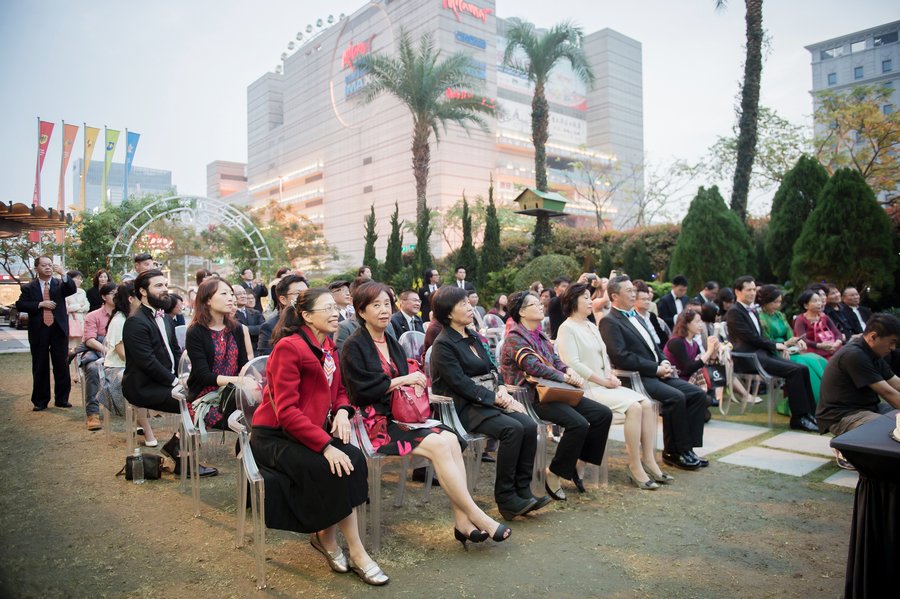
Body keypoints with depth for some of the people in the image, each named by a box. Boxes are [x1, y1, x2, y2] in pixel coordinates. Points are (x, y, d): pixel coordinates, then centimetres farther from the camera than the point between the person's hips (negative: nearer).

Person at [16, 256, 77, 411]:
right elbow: (20, 305, -2)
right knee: (40, 368, 6)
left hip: (58, 330, 0)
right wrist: (40, 304, -13)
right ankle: (40, 401, 16)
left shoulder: (60, 284, 8)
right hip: (39, 331, 0)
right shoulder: (29, 288, 6)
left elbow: (72, 290, -12)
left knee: (62, 366, 4)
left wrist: (63, 274, -24)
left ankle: (62, 399, 14)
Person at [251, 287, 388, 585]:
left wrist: (342, 411, -8)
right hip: (275, 436, -7)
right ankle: (355, 552, -11)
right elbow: (286, 411, -23)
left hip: (310, 431, 7)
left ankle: (326, 537, -3)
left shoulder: (328, 348, 6)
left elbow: (339, 390, 16)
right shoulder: (289, 348, -18)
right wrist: (326, 446, -29)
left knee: (353, 458, -21)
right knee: (334, 467, -27)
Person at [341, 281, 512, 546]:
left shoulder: (391, 343, 18)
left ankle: (462, 521, -20)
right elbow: (362, 389, -15)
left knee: (452, 439, -19)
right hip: (375, 422, -7)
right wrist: (402, 380, -11)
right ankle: (476, 515, -18)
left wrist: (415, 385, -4)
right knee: (438, 445, -25)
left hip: (399, 415, 7)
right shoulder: (353, 346, -4)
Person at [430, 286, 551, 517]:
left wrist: (502, 389, -3)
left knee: (529, 425, -17)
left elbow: (493, 368, 18)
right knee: (512, 428, -28)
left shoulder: (474, 336, 17)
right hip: (464, 407, -7)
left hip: (489, 400, 7)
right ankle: (505, 498, -17)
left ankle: (523, 490, -8)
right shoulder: (443, 345, -7)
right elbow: (461, 383, -15)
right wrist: (495, 398, -16)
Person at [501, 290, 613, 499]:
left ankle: (576, 464, 6)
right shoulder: (515, 338, -9)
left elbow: (556, 360, 16)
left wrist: (569, 371, -6)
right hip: (531, 397, -9)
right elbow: (535, 368, -21)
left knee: (603, 414, -3)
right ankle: (554, 474, -11)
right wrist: (567, 378, -15)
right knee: (579, 423, -28)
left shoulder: (540, 335, 20)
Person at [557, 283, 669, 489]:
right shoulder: (567, 328, -7)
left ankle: (648, 460, -7)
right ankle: (635, 467, -15)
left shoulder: (592, 327, 21)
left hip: (604, 384, 9)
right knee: (633, 406, -24)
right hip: (586, 388, -8)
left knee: (647, 404, -10)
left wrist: (611, 375, 2)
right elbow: (573, 364, -16)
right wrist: (603, 381, -14)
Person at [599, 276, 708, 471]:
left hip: (657, 373, 9)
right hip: (638, 378, -9)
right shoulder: (609, 322, -8)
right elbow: (621, 357, -18)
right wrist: (656, 368, -16)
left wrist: (664, 362, 3)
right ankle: (673, 452, -10)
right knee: (675, 397, -28)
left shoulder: (636, 316, 21)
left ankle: (686, 448, 2)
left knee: (698, 395, -4)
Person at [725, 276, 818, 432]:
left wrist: (778, 346, 2)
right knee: (793, 370, -23)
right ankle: (799, 418, -18)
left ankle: (810, 413, -8)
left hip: (762, 353, 9)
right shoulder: (734, 312, -6)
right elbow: (751, 337, -13)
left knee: (802, 369, -9)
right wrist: (775, 345, -4)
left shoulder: (752, 311, 24)